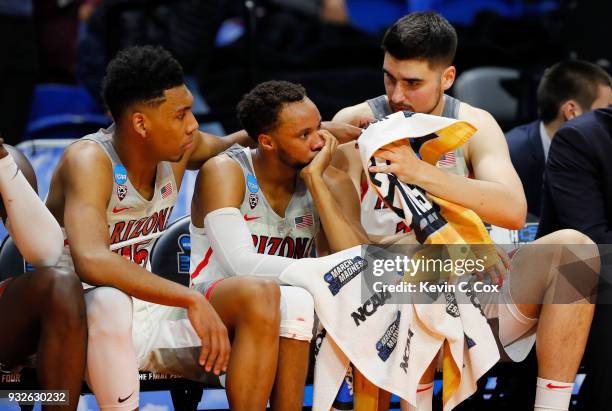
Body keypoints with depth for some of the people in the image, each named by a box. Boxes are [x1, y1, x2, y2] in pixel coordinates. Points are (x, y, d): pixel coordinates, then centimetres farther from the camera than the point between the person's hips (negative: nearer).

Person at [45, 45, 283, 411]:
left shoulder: (180, 149, 1)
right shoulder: (90, 160, -20)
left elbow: (227, 145, 27)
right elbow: (91, 262, -37)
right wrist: (192, 300, -38)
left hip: (147, 312, 7)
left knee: (260, 295, -13)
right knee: (109, 302, -40)